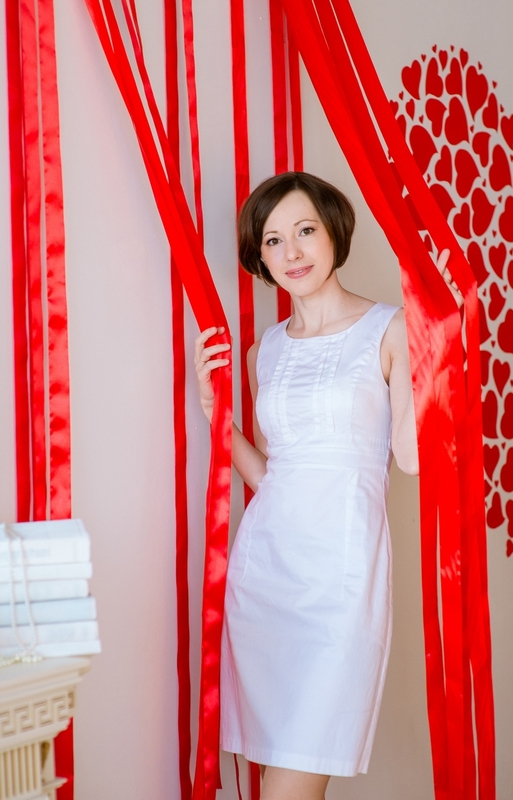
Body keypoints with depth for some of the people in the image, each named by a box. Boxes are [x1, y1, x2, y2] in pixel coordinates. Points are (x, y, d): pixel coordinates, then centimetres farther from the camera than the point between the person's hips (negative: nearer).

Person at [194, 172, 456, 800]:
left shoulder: (387, 329, 0)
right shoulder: (266, 351, 14)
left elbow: (412, 456, -10)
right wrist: (213, 408, 6)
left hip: (342, 564, -5)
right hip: (263, 558, 5)